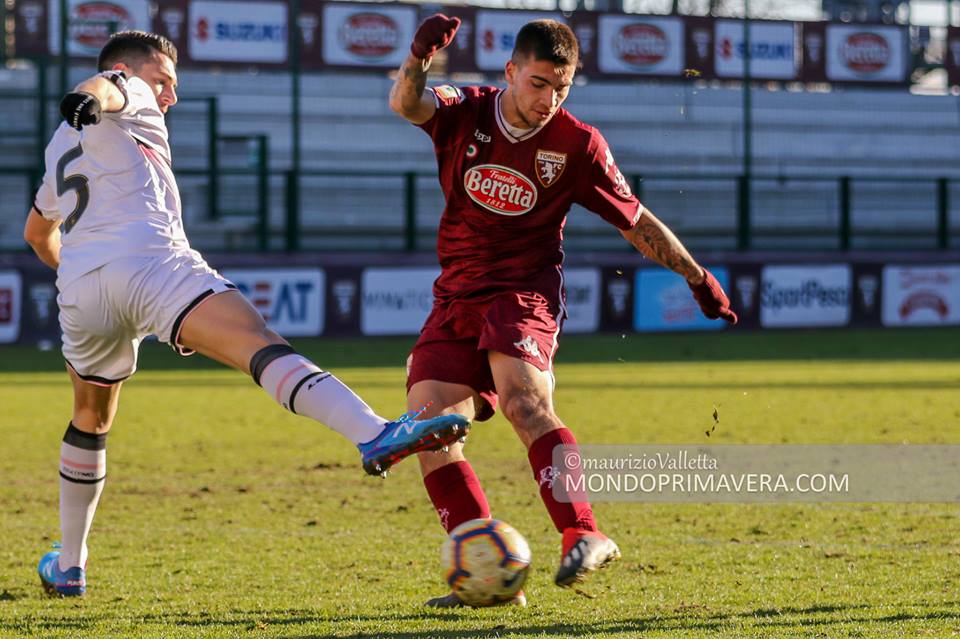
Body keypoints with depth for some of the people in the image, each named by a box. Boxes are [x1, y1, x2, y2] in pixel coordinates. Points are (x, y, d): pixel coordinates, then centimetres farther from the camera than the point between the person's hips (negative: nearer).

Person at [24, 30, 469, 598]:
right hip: (152, 266, -7)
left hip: (80, 292, 7)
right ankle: (372, 434, -49)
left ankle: (69, 566, 36)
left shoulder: (62, 144, 38)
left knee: (91, 419, 30)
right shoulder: (130, 97, 19)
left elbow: (37, 232, 51)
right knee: (261, 344, -27)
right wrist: (86, 99, -29)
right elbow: (105, 85, -7)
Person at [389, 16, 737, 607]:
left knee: (522, 398, -31)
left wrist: (698, 277, 2)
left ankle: (584, 535, -38)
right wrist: (420, 57, -42)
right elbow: (406, 105, -20)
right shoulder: (465, 114, 1)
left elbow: (635, 220, 6)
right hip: (457, 296, 4)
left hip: (525, 291, -4)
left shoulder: (577, 145, -4)